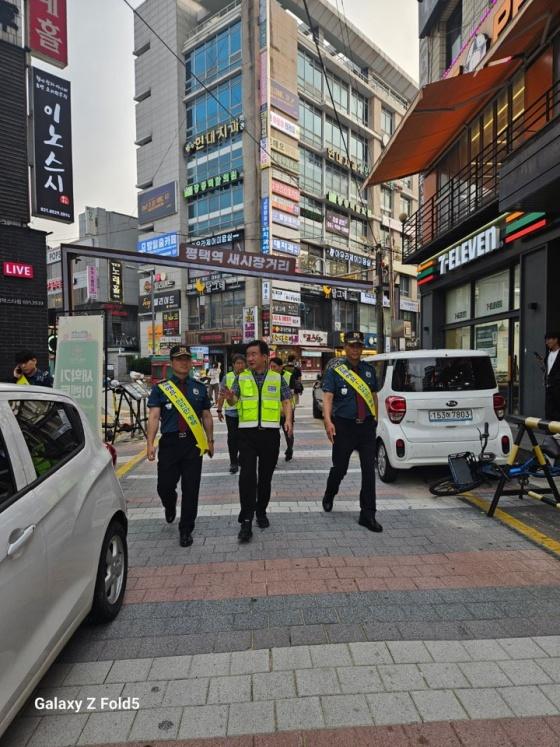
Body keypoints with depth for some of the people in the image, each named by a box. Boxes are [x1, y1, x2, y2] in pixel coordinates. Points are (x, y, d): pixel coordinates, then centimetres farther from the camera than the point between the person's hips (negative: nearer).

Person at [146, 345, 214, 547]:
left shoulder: (199, 388, 11)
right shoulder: (160, 388, 4)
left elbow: (206, 416, 15)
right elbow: (154, 416, -3)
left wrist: (210, 440, 13)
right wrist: (150, 443, -13)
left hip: (193, 443, 1)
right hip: (170, 443, -1)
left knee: (191, 489, 3)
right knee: (164, 486, 3)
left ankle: (186, 531, 19)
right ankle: (170, 506, 40)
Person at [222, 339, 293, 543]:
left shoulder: (277, 378, 6)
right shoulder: (241, 378, 6)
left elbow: (286, 401, 7)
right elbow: (233, 401, 1)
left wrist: (288, 419, -10)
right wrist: (229, 396, -22)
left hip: (270, 433, 1)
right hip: (247, 433, -1)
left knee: (265, 476, 11)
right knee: (247, 476, -9)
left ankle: (261, 512, 30)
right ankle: (246, 522, -2)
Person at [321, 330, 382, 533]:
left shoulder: (369, 370, 10)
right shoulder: (335, 370, -3)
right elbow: (327, 397, -13)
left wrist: (375, 418, 16)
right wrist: (328, 421, -26)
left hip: (366, 426, 3)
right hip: (344, 425, -3)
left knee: (369, 470, 0)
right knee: (340, 468, 8)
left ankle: (367, 515, 11)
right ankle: (329, 496, 39)